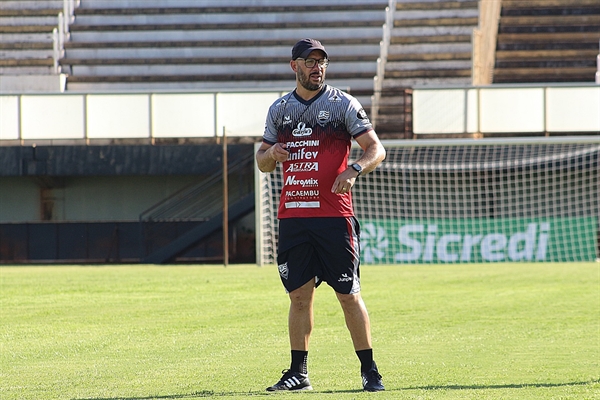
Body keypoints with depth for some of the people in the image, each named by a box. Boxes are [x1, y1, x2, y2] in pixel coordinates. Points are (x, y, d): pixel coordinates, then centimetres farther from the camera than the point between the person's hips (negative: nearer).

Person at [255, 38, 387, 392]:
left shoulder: (343, 104, 1)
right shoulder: (279, 110, 13)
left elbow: (376, 149, -5)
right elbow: (263, 163, 19)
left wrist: (354, 170, -24)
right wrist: (271, 154, -5)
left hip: (334, 216, -4)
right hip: (292, 216, 4)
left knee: (349, 295, -4)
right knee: (299, 295, 6)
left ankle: (369, 370, 2)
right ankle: (299, 372, 11)